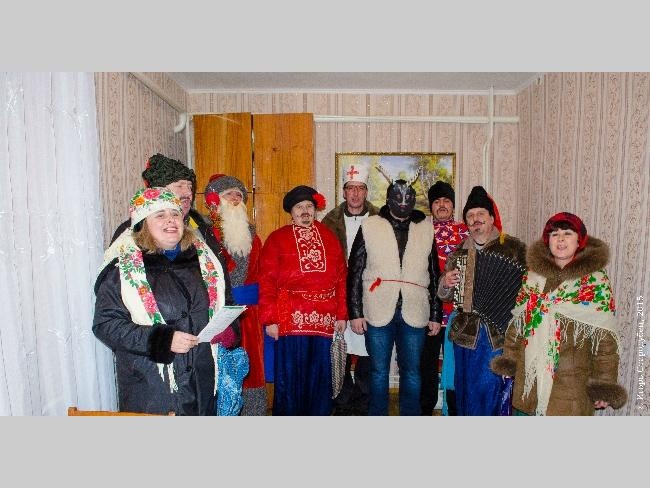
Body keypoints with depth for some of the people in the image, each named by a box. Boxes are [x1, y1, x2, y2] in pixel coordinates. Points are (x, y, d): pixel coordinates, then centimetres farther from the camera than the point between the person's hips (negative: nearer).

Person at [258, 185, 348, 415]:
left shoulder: (329, 237, 12)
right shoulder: (277, 239, 3)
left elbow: (341, 277, 9)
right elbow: (266, 282, -3)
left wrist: (341, 314, 5)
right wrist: (270, 320, -8)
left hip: (323, 321, 3)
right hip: (290, 320, -2)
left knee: (320, 376, 10)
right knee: (290, 377, 5)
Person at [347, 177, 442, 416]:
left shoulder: (426, 228, 7)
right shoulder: (369, 226, 1)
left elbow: (434, 274, 10)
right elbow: (354, 272, 1)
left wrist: (435, 314, 7)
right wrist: (355, 312, -4)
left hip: (414, 313, 2)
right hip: (378, 313, -1)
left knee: (411, 371, 12)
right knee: (378, 372, 9)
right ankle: (377, 414, 26)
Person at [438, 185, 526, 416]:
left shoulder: (514, 247, 0)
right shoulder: (459, 252, 11)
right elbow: (444, 295, 15)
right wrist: (446, 284, -7)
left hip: (500, 333, -3)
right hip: (466, 333, 3)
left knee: (490, 390, 0)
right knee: (466, 391, 11)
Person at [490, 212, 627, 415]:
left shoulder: (595, 280, -4)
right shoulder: (533, 275, 6)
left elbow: (606, 337, -6)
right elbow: (517, 322, 11)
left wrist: (604, 383, -7)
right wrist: (509, 360, 9)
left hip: (570, 384, -3)